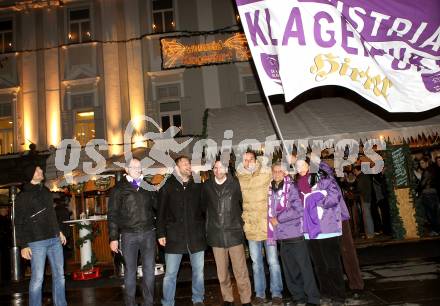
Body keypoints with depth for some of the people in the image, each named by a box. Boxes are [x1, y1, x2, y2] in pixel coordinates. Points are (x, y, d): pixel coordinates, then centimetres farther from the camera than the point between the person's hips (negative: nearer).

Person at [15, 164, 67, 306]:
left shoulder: (46, 191, 14)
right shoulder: (23, 196, -3)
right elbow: (19, 223, -5)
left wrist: (59, 231, 19)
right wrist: (23, 245, -10)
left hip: (54, 240, 6)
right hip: (36, 242, -6)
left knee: (59, 275, 9)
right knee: (37, 278, -3)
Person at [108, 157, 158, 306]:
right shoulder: (119, 189, 1)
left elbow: (156, 206, 14)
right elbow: (112, 215, 0)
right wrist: (114, 238, -4)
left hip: (149, 233, 3)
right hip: (128, 235, -2)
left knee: (149, 270, 7)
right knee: (130, 270, 6)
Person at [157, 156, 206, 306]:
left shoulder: (197, 187, 6)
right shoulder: (167, 187, 0)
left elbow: (204, 209, 9)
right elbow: (161, 212, 0)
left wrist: (206, 230, 4)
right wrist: (161, 234, -4)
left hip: (196, 236, 2)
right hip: (174, 236, -2)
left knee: (198, 271, 12)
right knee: (170, 274, 4)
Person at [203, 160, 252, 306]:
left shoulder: (235, 184, -2)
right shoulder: (207, 186, 3)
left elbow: (243, 201, 9)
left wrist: (239, 221, 7)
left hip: (234, 233, -2)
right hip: (216, 234, 2)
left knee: (241, 271, 0)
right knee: (222, 273, 11)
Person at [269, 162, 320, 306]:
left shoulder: (291, 187, -8)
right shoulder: (271, 190, 9)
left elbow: (298, 209, -17)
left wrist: (278, 219, -13)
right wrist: (272, 220, 2)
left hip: (295, 235, -6)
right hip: (281, 236, 6)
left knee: (305, 268, 1)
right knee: (290, 270, 13)